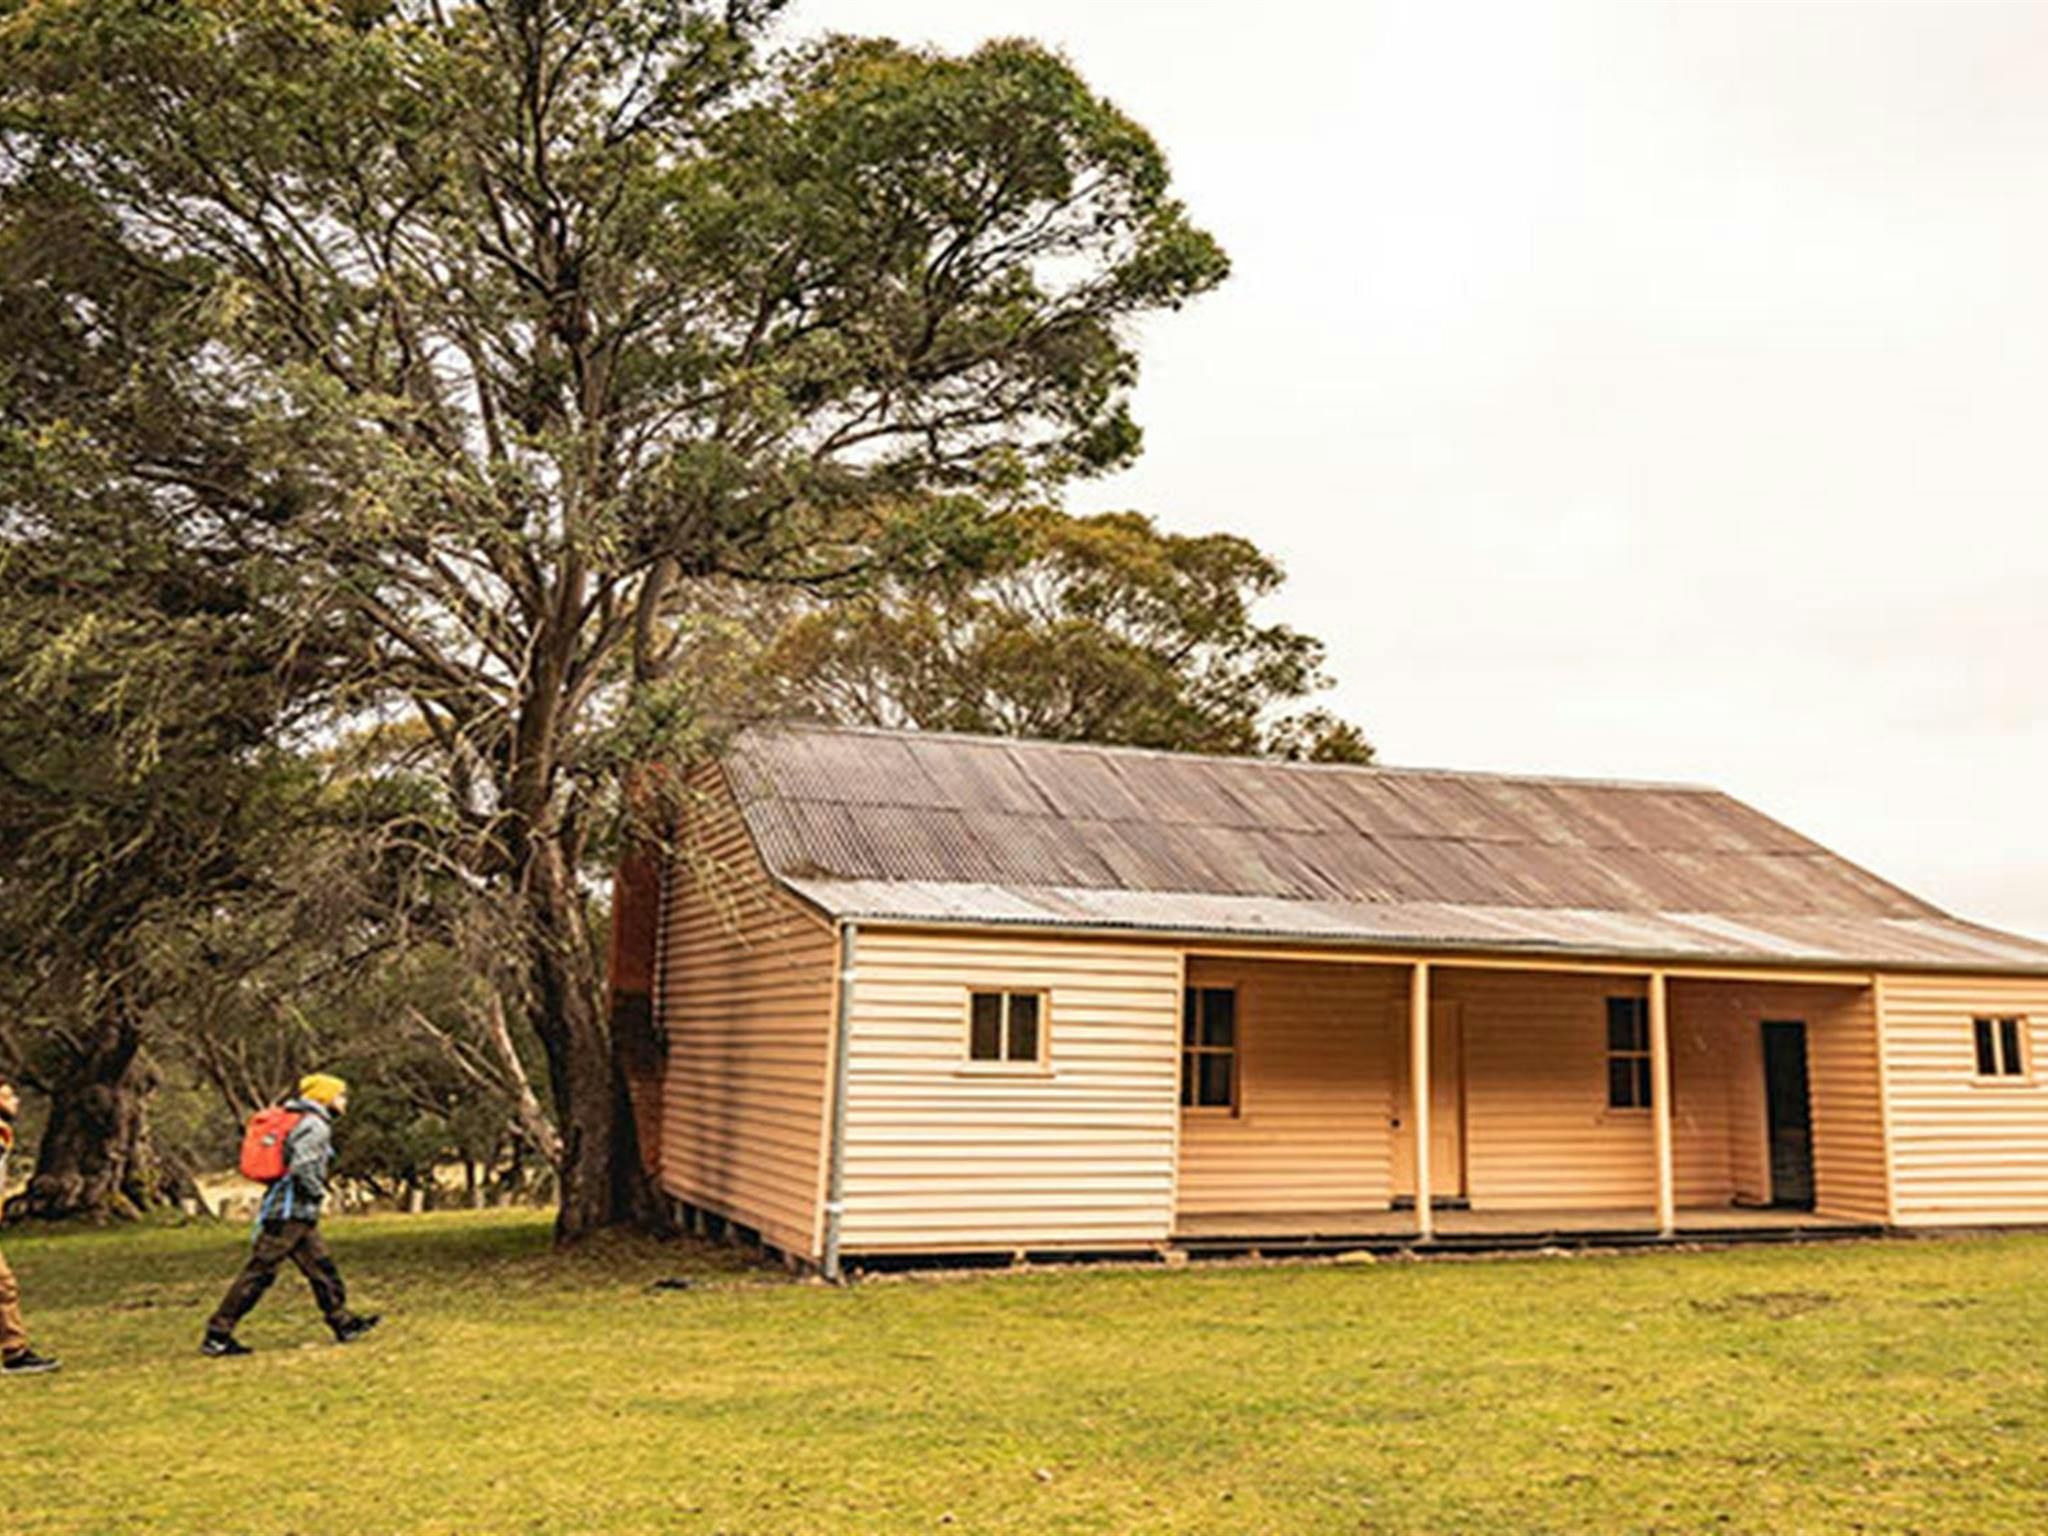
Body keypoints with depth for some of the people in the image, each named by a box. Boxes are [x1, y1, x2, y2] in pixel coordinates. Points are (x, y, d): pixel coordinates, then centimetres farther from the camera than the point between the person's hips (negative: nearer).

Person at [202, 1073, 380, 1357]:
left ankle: (343, 1323, 16)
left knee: (321, 1268, 11)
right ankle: (217, 1335, -1)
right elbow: (302, 1166, -26)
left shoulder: (303, 1122, 18)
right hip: (290, 1213, -10)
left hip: (300, 1215, 10)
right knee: (259, 1272, -6)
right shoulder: (315, 1126, -12)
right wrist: (318, 1193, -12)